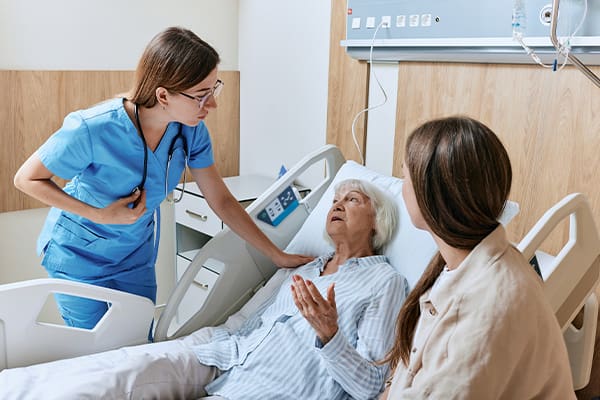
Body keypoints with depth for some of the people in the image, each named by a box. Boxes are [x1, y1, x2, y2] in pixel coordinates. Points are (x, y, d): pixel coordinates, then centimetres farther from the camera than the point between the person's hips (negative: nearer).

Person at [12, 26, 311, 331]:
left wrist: (278, 256, -5)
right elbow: (26, 179, -17)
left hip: (137, 256, 4)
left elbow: (221, 201, -7)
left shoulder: (191, 130, -16)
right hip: (80, 256, -4)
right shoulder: (93, 129, -31)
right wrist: (99, 215, -27)